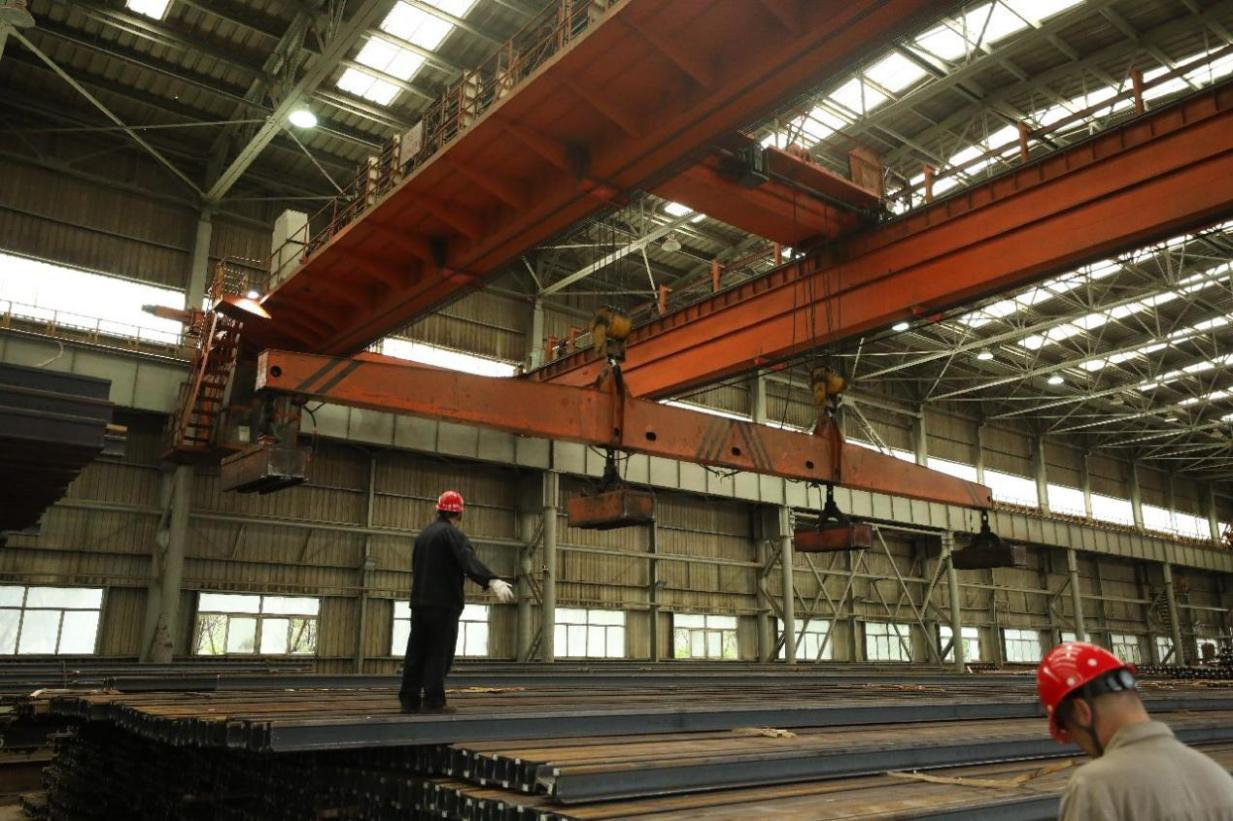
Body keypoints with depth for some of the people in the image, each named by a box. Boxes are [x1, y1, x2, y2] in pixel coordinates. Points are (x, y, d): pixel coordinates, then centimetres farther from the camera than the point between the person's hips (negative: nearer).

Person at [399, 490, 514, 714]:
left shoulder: (423, 534, 17)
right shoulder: (452, 534, -10)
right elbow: (470, 560, -28)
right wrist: (492, 580, -41)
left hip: (419, 601, 8)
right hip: (443, 603, -8)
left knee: (416, 652, 9)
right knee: (439, 653, -5)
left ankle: (409, 700, 11)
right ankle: (433, 701, -6)